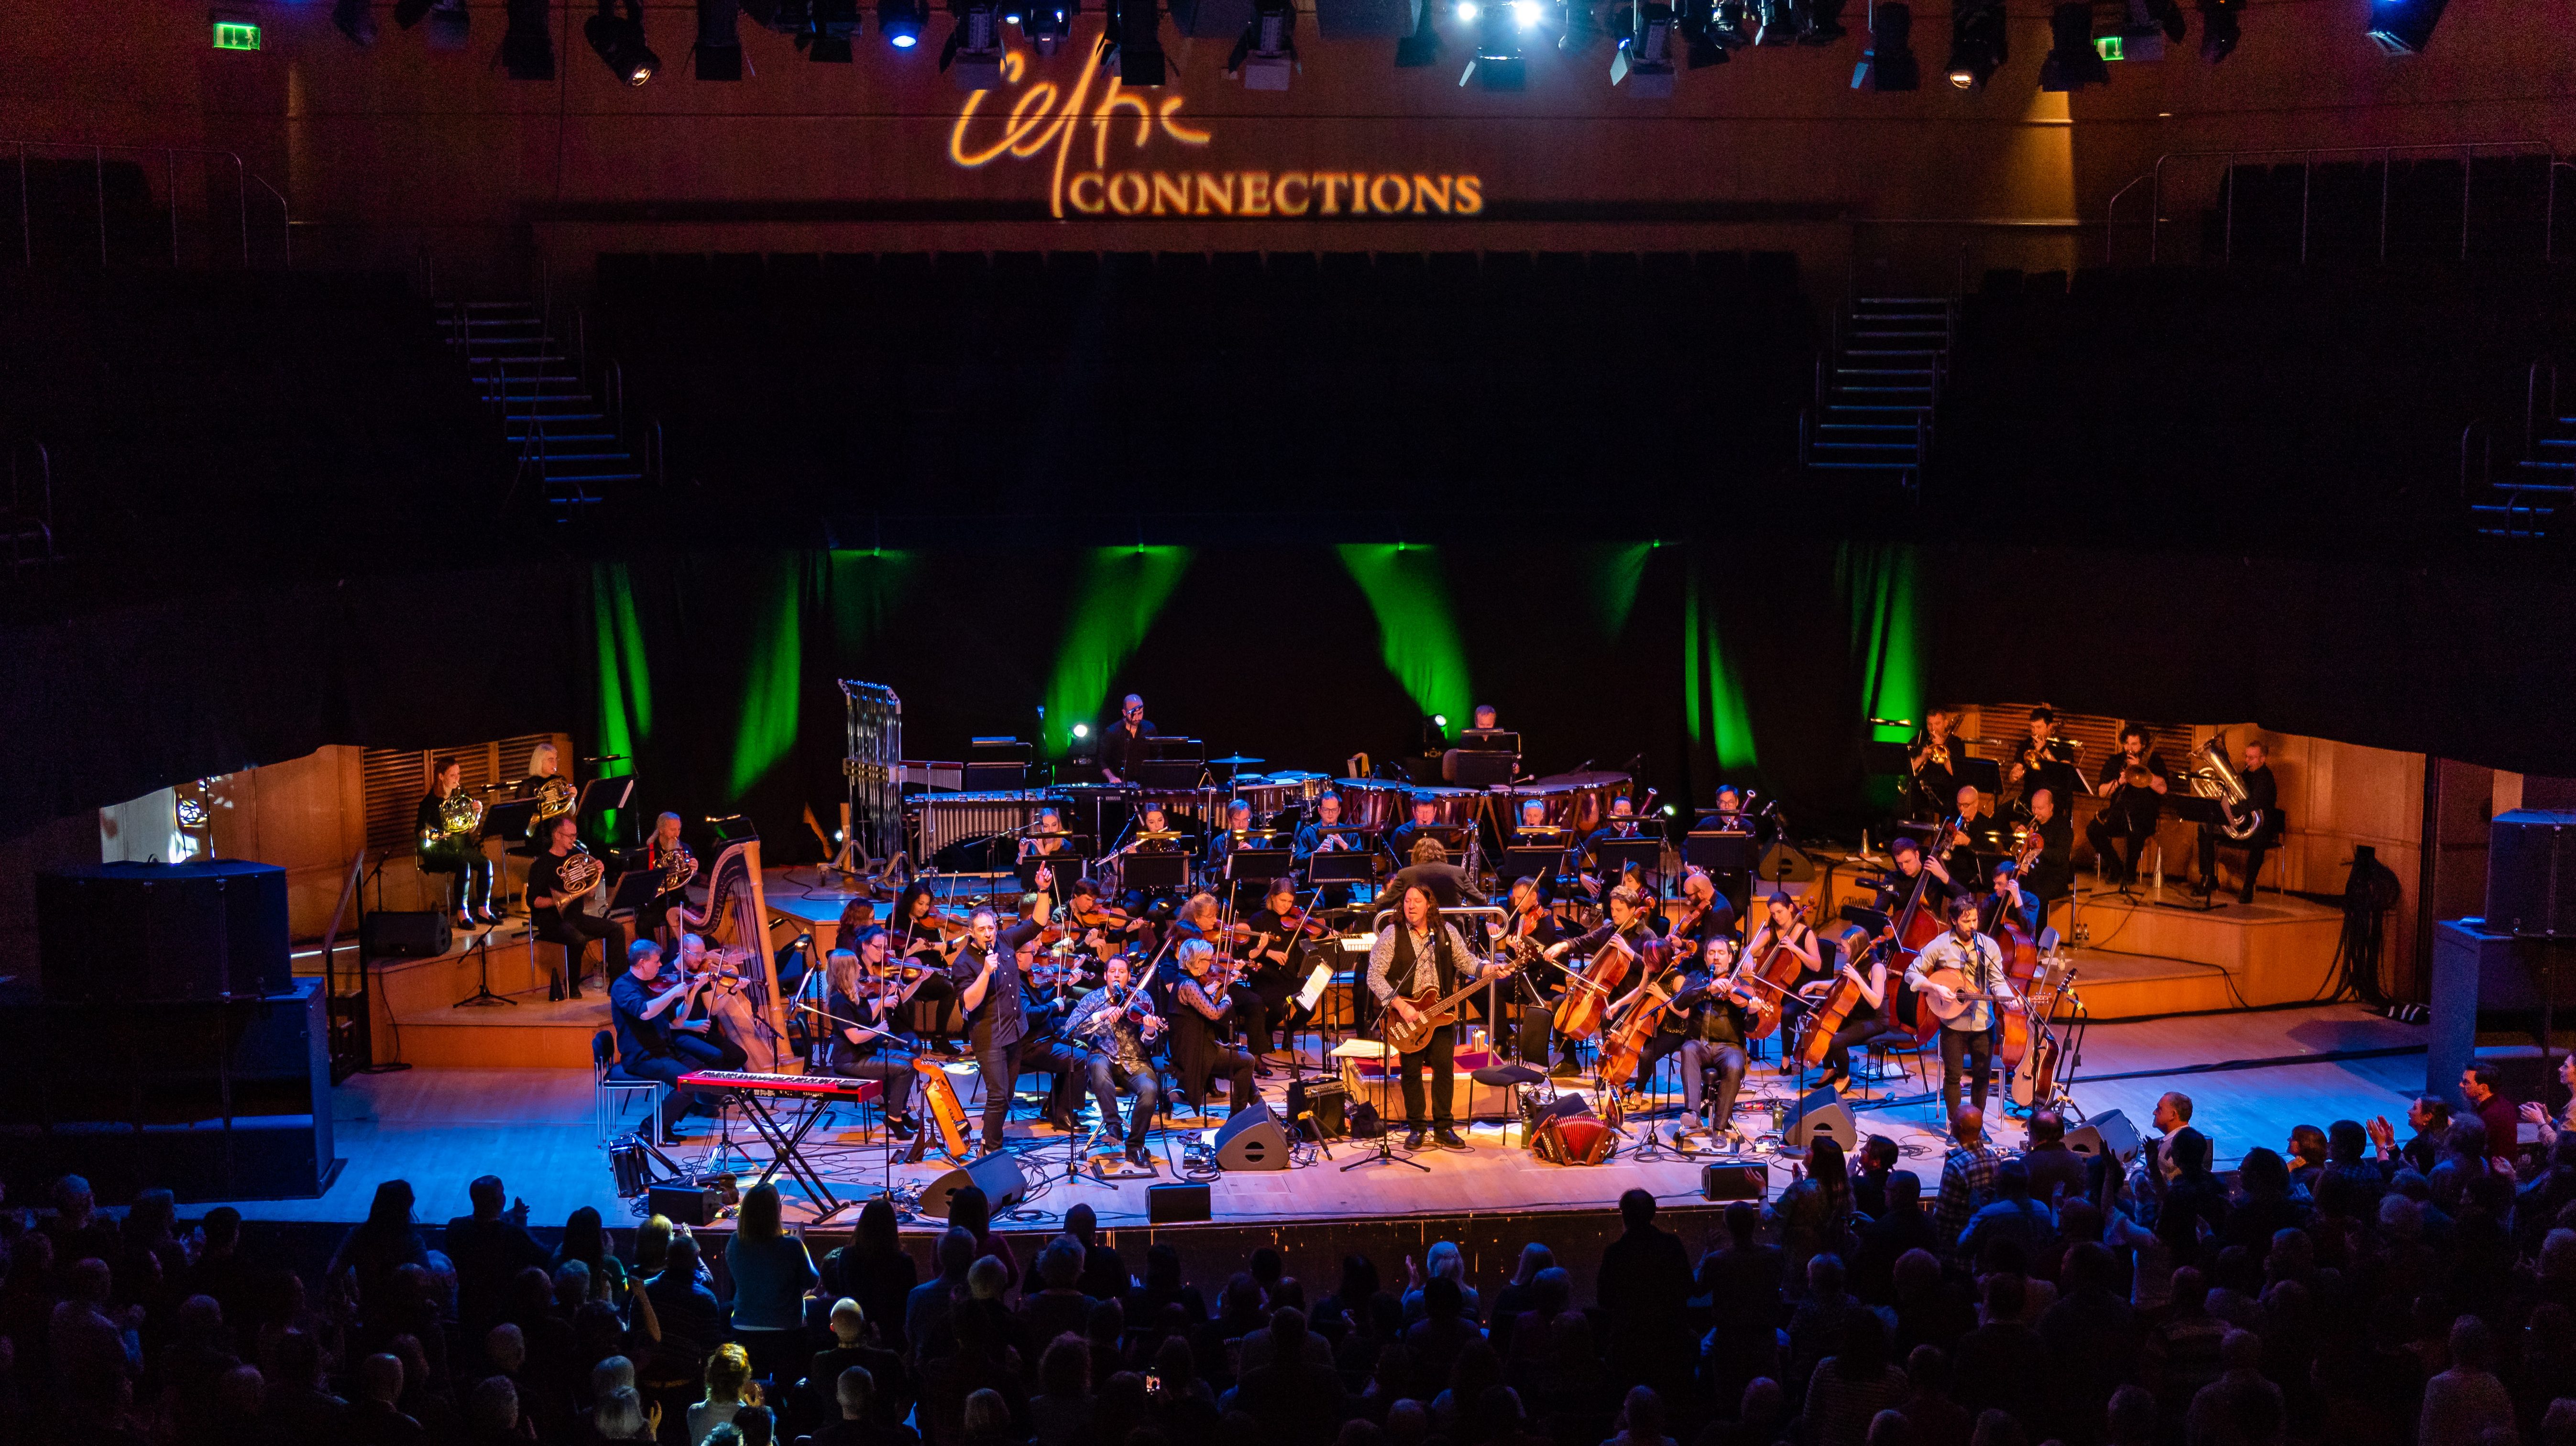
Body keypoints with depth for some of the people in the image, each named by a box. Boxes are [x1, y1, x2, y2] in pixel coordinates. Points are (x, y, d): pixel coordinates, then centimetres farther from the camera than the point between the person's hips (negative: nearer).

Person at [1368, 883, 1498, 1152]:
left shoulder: (1446, 931, 3)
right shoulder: (1392, 934, -8)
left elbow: (1465, 960, 10)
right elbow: (1375, 976, -12)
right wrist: (1400, 1006, -21)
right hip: (1407, 1013, -2)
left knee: (1444, 1067, 3)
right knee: (1411, 1071, 2)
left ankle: (1444, 1127, 14)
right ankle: (1415, 1128, 15)